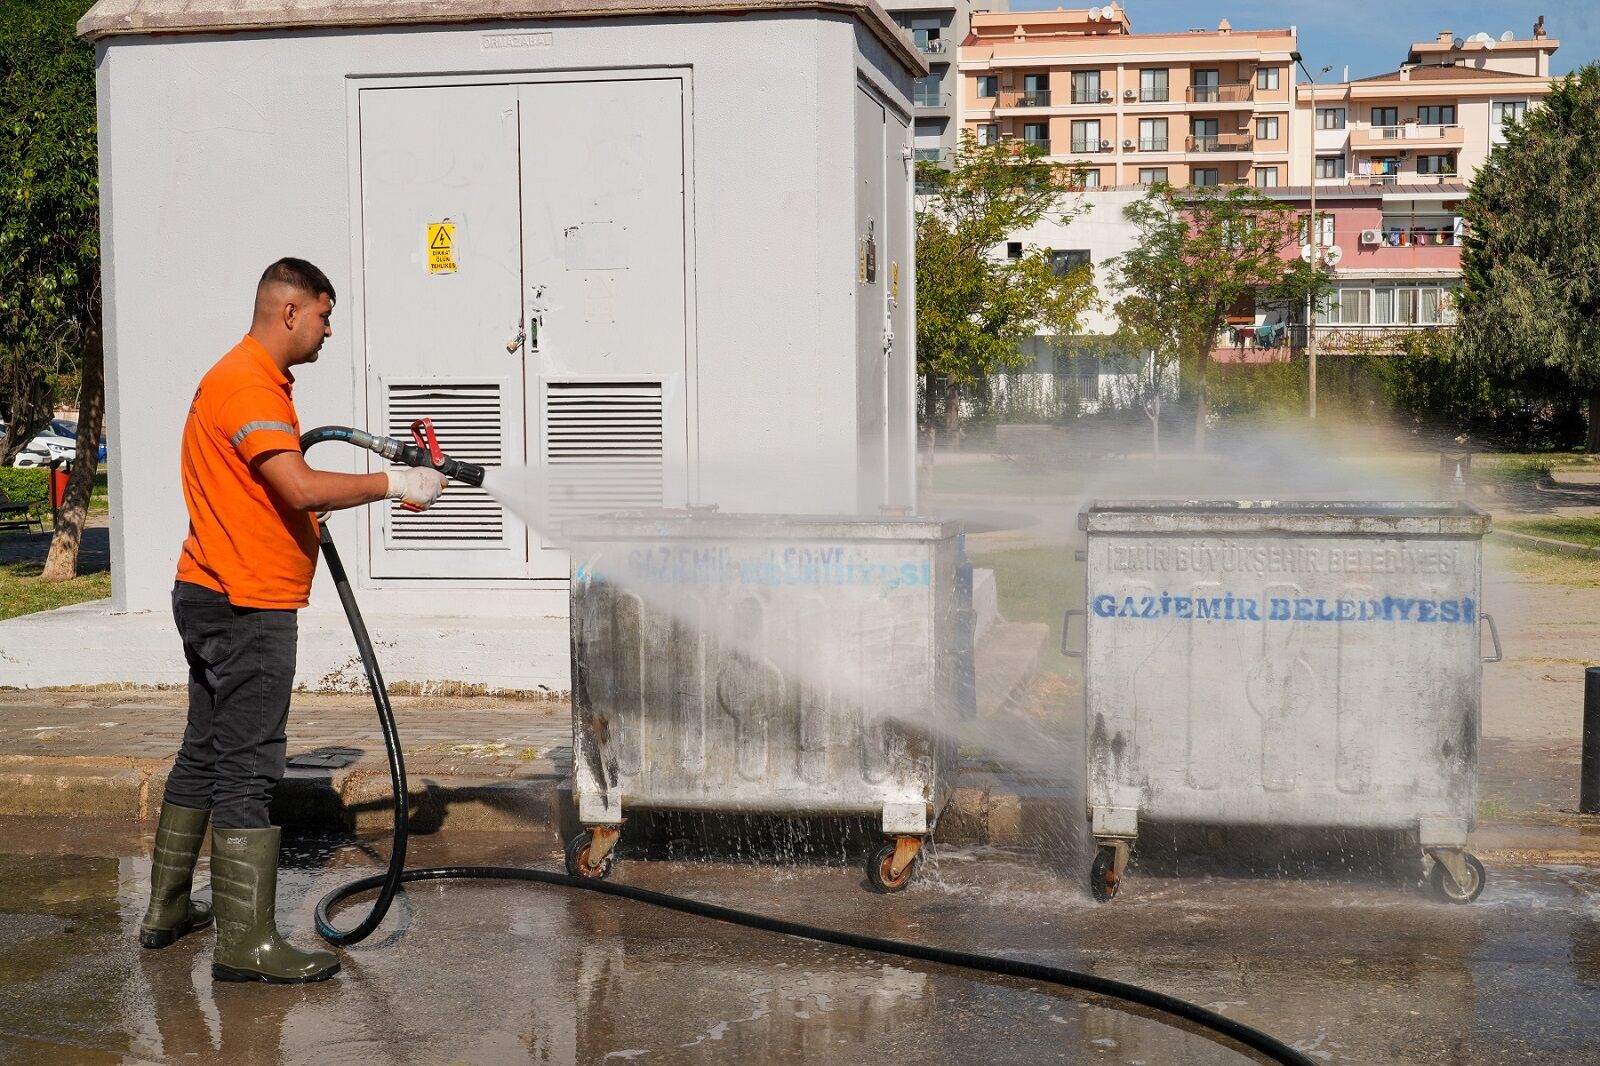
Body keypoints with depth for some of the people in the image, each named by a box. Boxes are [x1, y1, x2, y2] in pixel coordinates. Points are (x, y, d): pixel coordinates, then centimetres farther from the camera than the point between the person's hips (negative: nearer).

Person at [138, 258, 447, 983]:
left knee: (204, 755, 17)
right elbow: (303, 489, -28)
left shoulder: (253, 379, 18)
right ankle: (246, 943, -6)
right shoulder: (249, 385, -17)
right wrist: (392, 484, -20)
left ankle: (167, 910, 27)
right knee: (248, 769, -9)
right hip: (246, 605, -11)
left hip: (211, 597, 11)